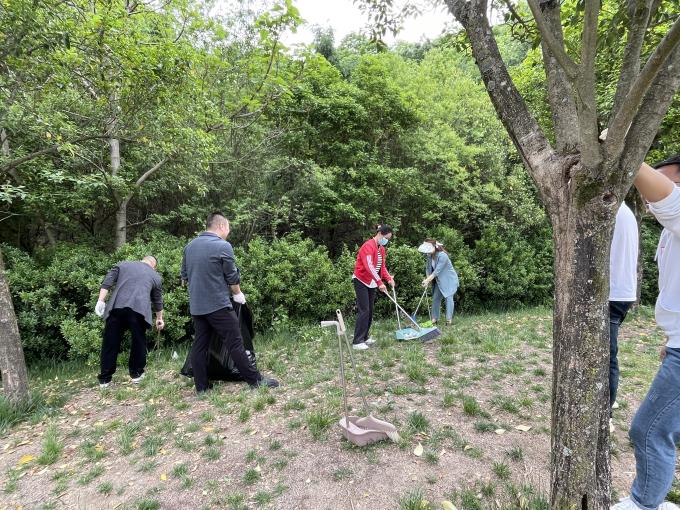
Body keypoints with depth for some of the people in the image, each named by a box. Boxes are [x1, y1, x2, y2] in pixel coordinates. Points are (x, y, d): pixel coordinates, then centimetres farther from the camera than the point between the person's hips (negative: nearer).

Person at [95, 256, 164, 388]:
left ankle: (104, 379, 16)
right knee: (138, 342, 15)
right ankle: (136, 374, 22)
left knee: (110, 344, 9)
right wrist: (159, 318, 38)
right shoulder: (155, 276, 22)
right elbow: (157, 300, 29)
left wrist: (101, 301, 4)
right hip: (139, 309, -1)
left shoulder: (122, 265, 23)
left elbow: (107, 283, 9)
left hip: (116, 307, 1)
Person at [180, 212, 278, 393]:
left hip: (196, 306, 7)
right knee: (235, 343, -2)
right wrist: (237, 294, 11)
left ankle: (201, 386, 17)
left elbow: (184, 276, 18)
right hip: (218, 305, -7)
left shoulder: (189, 246, 9)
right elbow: (233, 278, -6)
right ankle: (255, 380, 6)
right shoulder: (223, 246, -12)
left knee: (199, 344, 11)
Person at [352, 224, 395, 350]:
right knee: (363, 311, -11)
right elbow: (369, 266, -29)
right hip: (361, 281, -9)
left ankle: (365, 337, 19)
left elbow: (382, 266, 12)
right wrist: (380, 282, -33)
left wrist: (389, 278, -5)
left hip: (372, 283, 9)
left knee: (370, 311, 10)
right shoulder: (368, 246, -19)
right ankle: (357, 342, -7)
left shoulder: (381, 248, 10)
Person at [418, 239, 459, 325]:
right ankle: (435, 318, 13)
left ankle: (449, 319, -8)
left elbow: (437, 271, -31)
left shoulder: (442, 255, -28)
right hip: (439, 280, 7)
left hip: (449, 279, -7)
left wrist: (428, 280, -32)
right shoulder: (430, 255, -5)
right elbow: (428, 268, 0)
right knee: (436, 298, 6)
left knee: (448, 297, -12)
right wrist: (428, 279, -16)